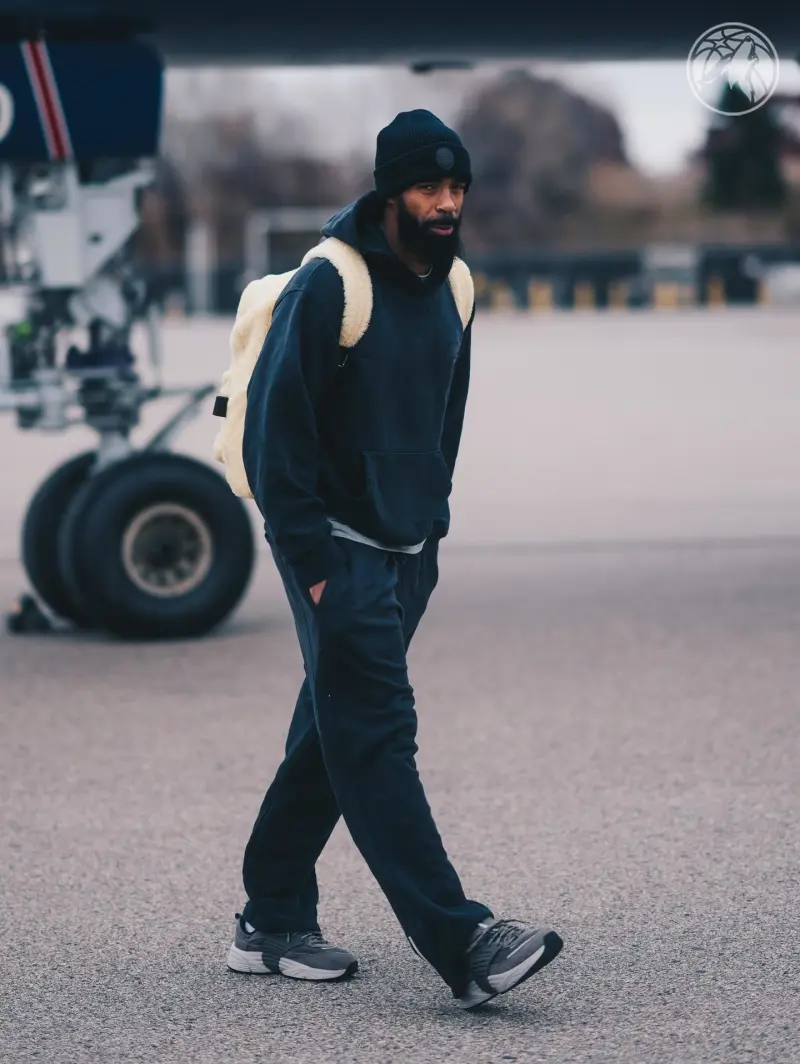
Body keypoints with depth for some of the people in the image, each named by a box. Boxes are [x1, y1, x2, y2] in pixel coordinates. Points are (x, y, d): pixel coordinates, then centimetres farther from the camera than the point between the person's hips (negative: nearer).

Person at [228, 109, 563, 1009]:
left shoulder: (448, 287, 9)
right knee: (377, 738, -11)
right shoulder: (329, 285, -15)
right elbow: (276, 424, -15)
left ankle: (272, 924, 21)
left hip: (406, 553, 8)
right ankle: (461, 944, -17)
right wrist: (309, 561, -16)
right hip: (336, 551, -8)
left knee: (335, 733, 11)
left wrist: (434, 520, 16)